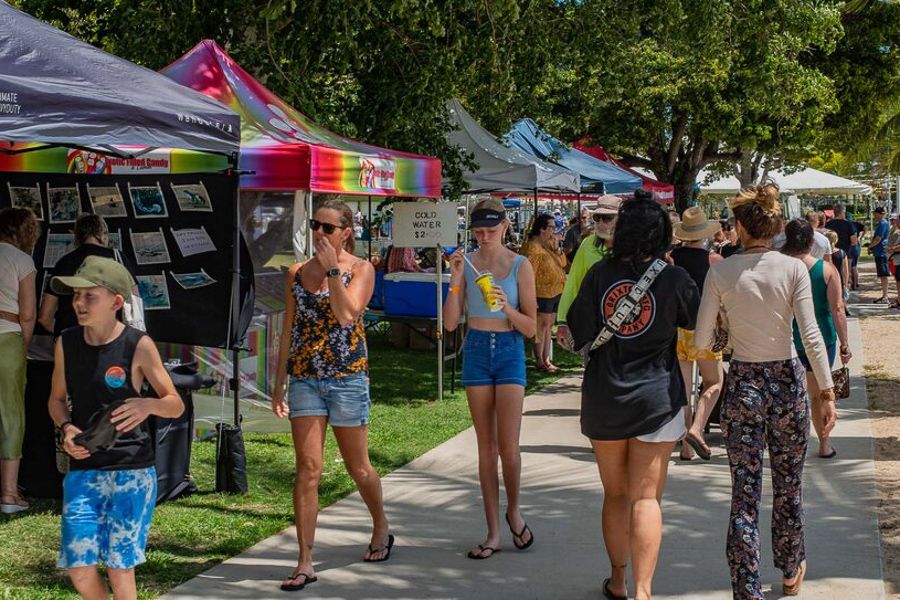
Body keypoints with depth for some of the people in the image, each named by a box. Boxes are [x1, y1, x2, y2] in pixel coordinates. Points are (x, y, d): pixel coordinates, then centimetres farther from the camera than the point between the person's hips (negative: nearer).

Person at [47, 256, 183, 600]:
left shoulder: (138, 346, -8)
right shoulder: (66, 344, 3)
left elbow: (176, 405, -2)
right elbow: (56, 399, 16)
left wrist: (148, 405, -25)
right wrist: (66, 428, -5)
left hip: (131, 471, -3)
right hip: (82, 470, 3)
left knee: (119, 567, 0)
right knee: (79, 568, -1)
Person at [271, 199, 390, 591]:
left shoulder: (361, 269, -2)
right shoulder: (297, 273, 8)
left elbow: (346, 315, -19)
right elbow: (289, 330, 11)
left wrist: (332, 269, -18)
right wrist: (279, 383, 9)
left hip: (347, 377, -2)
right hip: (304, 378, 3)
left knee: (357, 467, 10)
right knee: (308, 470, -3)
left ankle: (381, 529, 38)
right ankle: (305, 563, 1)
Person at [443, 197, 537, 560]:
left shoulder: (520, 266, -3)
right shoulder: (466, 264, 2)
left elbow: (531, 327, -2)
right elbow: (450, 323, -2)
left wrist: (507, 308, -20)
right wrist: (455, 281, -12)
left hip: (509, 350, -2)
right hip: (476, 350, 2)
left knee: (508, 446, -9)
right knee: (486, 446, 6)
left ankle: (514, 510, 19)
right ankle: (493, 533, 12)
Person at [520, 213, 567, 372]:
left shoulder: (549, 245, 15)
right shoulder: (534, 248, -15)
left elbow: (563, 263, 15)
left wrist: (557, 248, -1)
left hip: (555, 293, 9)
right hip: (543, 294, -9)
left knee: (549, 326, 13)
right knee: (542, 325, -7)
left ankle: (546, 359, 20)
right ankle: (540, 362, -2)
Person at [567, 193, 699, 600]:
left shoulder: (600, 274, -5)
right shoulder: (673, 279, -9)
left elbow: (578, 334, -1)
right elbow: (701, 324, 6)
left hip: (603, 399, 2)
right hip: (656, 399, -2)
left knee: (615, 493, 16)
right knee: (646, 496, 1)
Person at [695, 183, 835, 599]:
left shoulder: (721, 272, -7)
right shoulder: (793, 269, -7)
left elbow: (701, 341, -6)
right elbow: (811, 336, -11)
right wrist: (827, 391, -6)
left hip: (742, 385, -1)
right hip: (788, 381, 1)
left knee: (744, 494, 5)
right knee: (789, 485, 19)